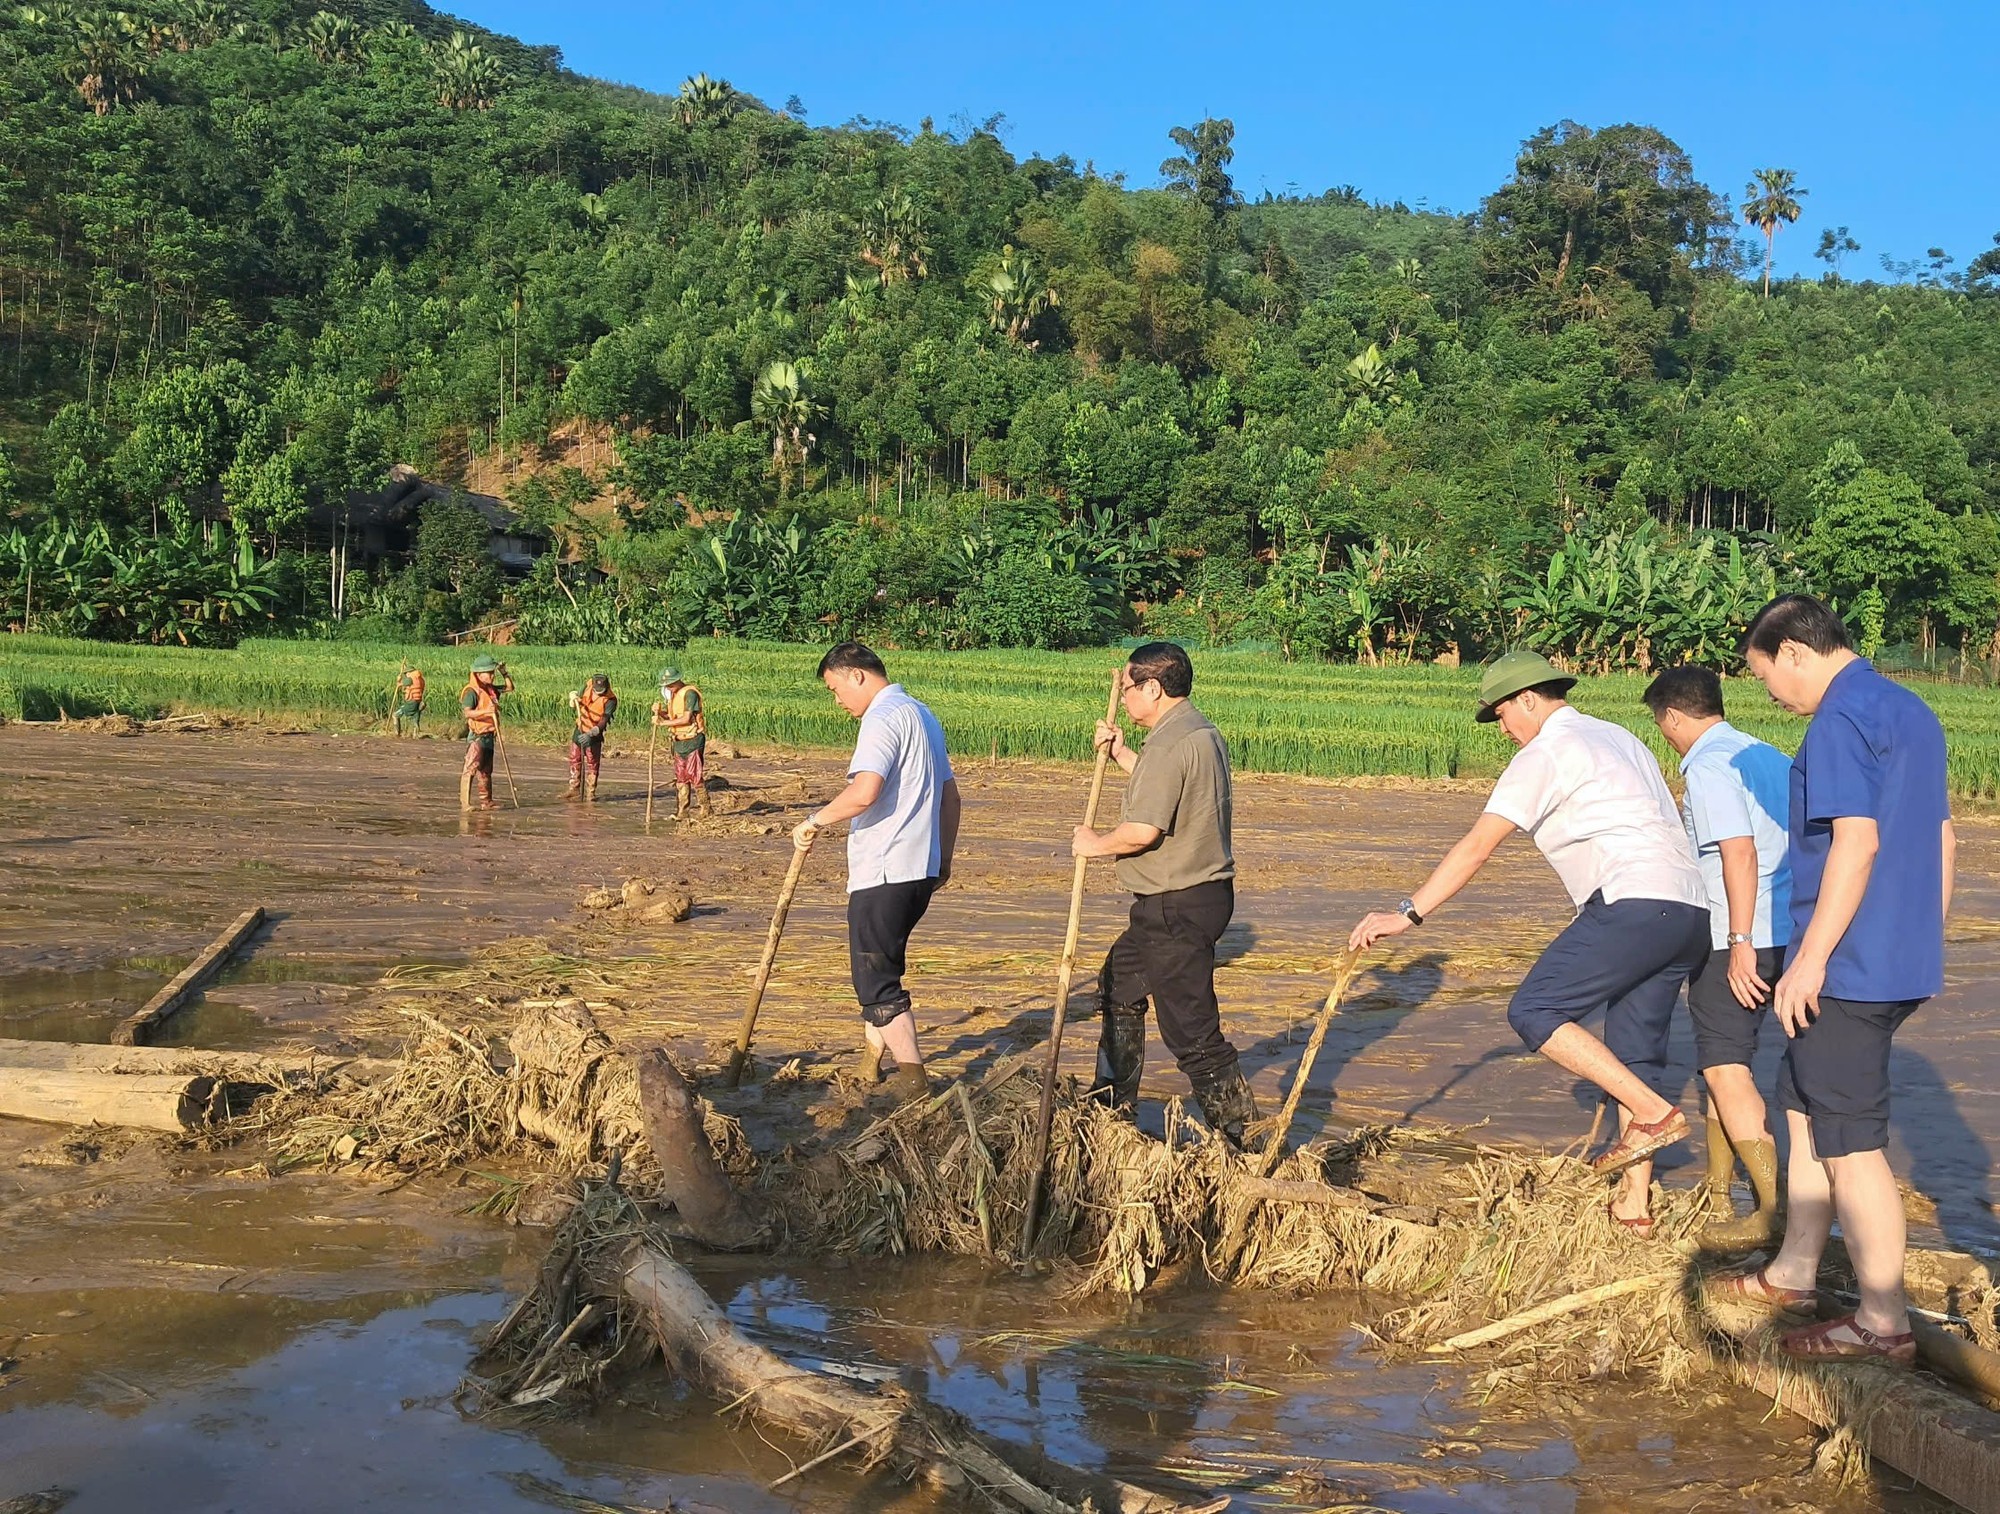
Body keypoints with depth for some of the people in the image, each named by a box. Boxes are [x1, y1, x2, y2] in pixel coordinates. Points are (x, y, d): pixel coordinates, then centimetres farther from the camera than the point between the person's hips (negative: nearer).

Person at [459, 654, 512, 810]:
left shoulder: (492, 688, 11)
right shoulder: (471, 691, -14)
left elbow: (510, 688, 24)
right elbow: (467, 713, -25)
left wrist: (504, 673, 10)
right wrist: (486, 711, -37)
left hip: (489, 735, 9)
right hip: (476, 736, -9)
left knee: (486, 771, 15)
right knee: (471, 769, -12)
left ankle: (486, 802, 22)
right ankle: (465, 803, -14)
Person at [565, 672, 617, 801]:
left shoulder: (610, 700, -23)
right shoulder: (588, 684, -8)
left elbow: (603, 721, -28)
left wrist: (590, 734, -39)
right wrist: (573, 697, -16)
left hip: (594, 734, -5)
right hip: (580, 729, 5)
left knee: (593, 763, -2)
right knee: (575, 759, 11)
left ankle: (591, 792, 6)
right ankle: (574, 788, 22)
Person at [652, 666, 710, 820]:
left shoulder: (690, 693, -14)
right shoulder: (672, 694, 13)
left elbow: (686, 719, -20)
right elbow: (670, 717, 14)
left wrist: (662, 722, -18)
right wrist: (659, 712, -7)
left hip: (693, 740, -8)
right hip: (679, 741, 8)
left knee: (695, 776, -6)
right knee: (680, 778, 8)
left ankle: (704, 811, 1)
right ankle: (681, 812, 11)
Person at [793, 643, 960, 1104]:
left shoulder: (884, 718, -13)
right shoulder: (922, 715, 18)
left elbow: (864, 792, -28)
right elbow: (950, 796, 22)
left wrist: (815, 820, -14)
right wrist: (944, 859, 27)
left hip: (884, 872, -10)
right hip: (921, 870, 10)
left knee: (877, 979, -3)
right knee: (879, 967, 19)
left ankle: (913, 1081, -3)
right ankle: (872, 1066, 25)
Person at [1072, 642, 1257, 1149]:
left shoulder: (1171, 742, -21)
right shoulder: (1200, 731, 13)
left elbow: (1143, 830, -25)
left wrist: (1095, 843, -7)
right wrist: (1121, 754, 24)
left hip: (1177, 907, -11)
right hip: (1201, 893, 11)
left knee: (1191, 1029, -6)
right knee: (1119, 983, 25)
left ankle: (1239, 1137, 2)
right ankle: (1113, 1103, 37)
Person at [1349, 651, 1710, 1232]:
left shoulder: (1545, 753, -2)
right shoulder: (1619, 737, 25)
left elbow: (1477, 846, -10)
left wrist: (1407, 913, -12)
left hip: (1636, 903, -10)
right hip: (1692, 911, 10)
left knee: (1534, 1011, -7)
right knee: (1630, 1054, 12)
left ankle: (1653, 1113, -10)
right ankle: (1634, 1204, 12)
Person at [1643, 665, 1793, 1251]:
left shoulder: (1708, 768, -13)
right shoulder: (1767, 755, 14)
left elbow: (1740, 852, -22)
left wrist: (1740, 943, -23)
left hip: (1734, 939, -10)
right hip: (1780, 933, 10)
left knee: (1724, 1066, -8)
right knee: (1722, 1058, 18)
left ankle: (1773, 1209, -12)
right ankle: (1718, 1195, 28)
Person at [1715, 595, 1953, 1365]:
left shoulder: (1841, 719, -15)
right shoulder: (1912, 712, 14)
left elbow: (1857, 840, -24)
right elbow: (1942, 837, 18)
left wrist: (1810, 959, -22)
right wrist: (1924, 941, 23)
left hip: (1848, 970, -10)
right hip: (1902, 962, 10)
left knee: (1850, 1144, -1)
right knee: (1804, 1107, 21)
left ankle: (1884, 1324, 8)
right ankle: (1794, 1272, 32)